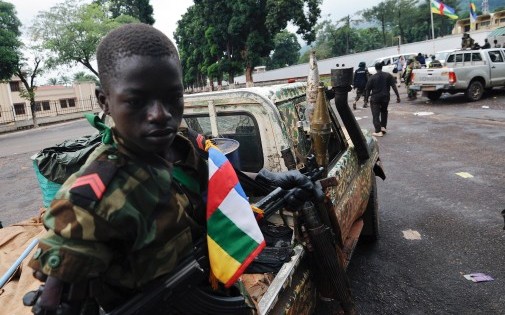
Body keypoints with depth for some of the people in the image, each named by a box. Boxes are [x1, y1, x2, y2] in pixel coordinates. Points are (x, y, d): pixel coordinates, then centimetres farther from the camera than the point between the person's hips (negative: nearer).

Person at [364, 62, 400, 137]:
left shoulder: (372, 77, -5)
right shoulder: (388, 76, 2)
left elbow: (367, 89, -4)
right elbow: (394, 86, -3)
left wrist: (366, 98, 6)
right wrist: (397, 96, -2)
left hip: (375, 98, -3)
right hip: (385, 97, 3)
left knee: (375, 114, -1)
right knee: (384, 112, 26)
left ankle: (378, 131, -9)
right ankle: (383, 127, 27)